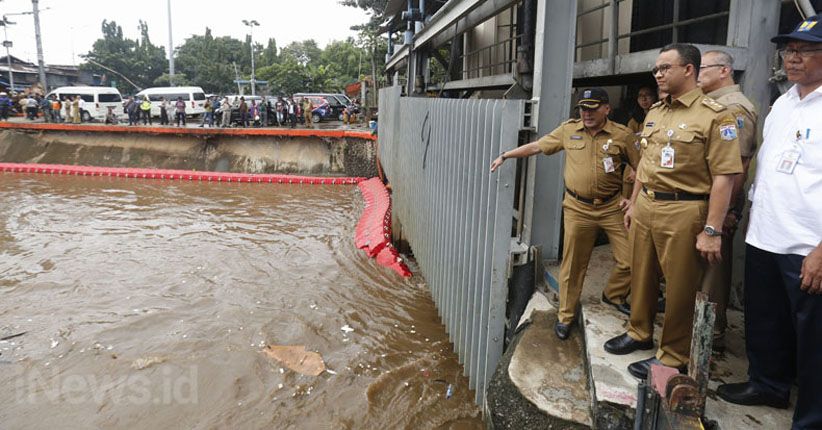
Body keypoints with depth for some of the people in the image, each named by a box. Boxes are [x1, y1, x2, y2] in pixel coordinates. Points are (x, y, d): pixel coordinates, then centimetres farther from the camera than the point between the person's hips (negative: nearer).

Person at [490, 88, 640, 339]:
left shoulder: (623, 135, -3)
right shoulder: (568, 130, 3)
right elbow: (536, 147, 10)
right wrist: (505, 155, 11)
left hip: (612, 207, 0)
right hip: (578, 208, 1)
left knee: (629, 259, -2)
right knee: (573, 264, 7)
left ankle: (613, 296, 28)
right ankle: (565, 316, 23)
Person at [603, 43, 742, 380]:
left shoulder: (714, 116, -12)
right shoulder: (655, 112, 12)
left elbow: (723, 176, -16)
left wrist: (712, 230, -19)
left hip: (683, 211, -7)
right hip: (645, 206, 7)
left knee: (679, 287, 5)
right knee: (641, 275, 18)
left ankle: (673, 357, 19)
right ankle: (640, 333, 37)